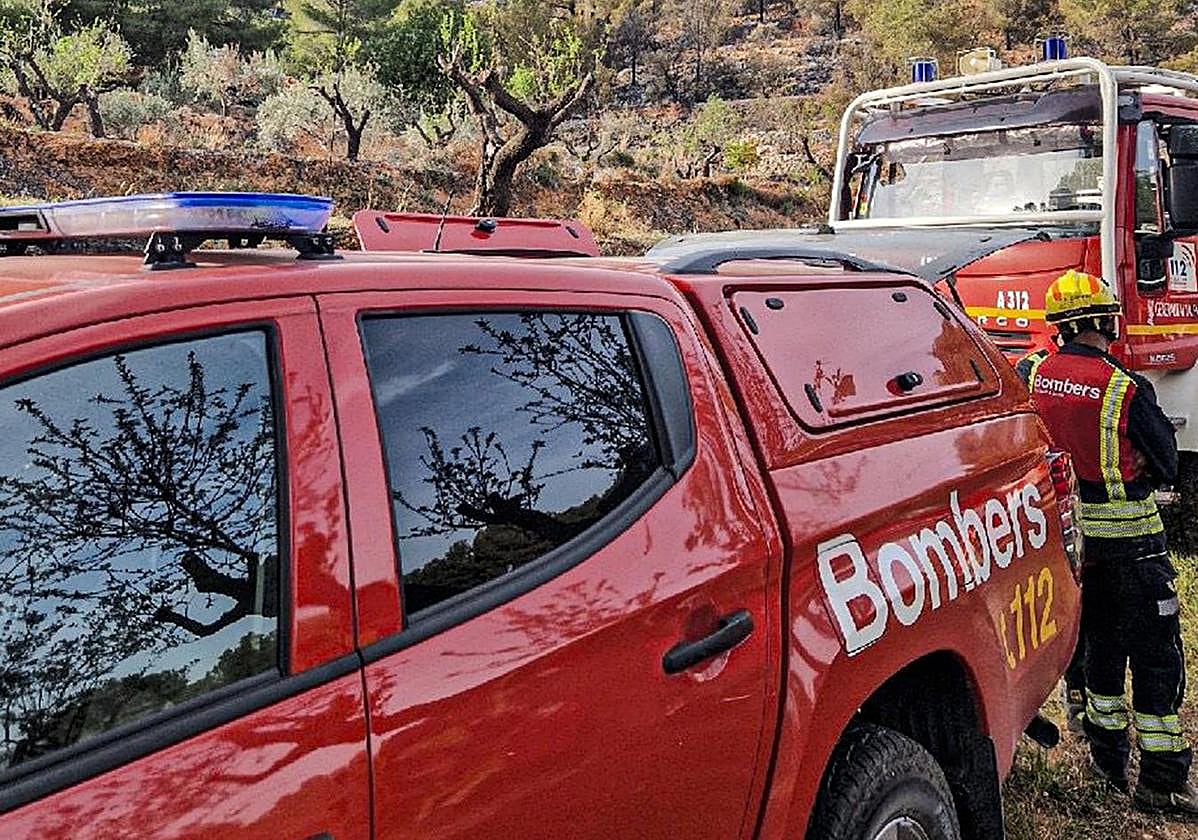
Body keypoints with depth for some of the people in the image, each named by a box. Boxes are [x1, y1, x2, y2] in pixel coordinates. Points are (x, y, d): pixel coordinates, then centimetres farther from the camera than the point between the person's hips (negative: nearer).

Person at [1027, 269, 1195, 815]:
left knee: (1098, 641, 20)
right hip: (1127, 530, -6)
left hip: (1066, 524, 6)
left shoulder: (1035, 376, -2)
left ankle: (1107, 756, 30)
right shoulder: (1126, 389, -17)